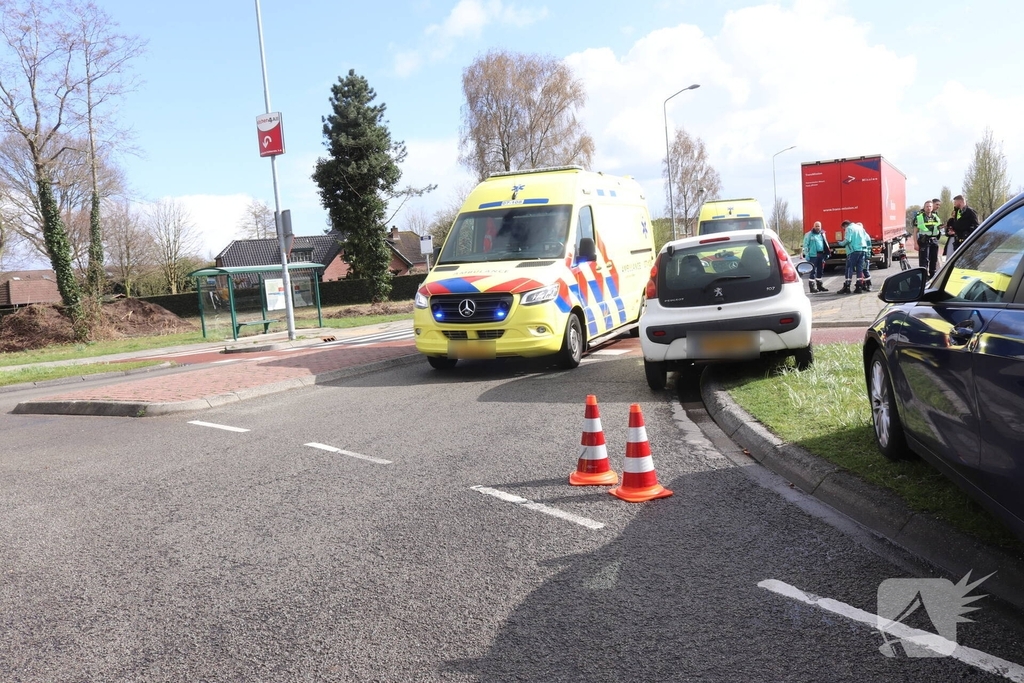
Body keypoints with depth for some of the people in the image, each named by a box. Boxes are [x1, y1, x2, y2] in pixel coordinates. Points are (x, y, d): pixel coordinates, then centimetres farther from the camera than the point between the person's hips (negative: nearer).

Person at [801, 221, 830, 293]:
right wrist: (806, 255, -13)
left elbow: (825, 244, 20)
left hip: (821, 255, 6)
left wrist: (826, 253, 15)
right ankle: (812, 287, -6)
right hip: (813, 255, -6)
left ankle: (819, 285, 21)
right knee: (813, 271, -8)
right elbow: (805, 245, -6)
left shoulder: (822, 234, 15)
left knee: (820, 271, 12)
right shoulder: (809, 234, -3)